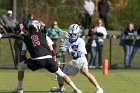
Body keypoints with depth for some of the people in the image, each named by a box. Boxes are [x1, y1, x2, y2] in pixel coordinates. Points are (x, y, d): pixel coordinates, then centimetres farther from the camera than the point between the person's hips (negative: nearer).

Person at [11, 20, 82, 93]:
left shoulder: (26, 39, 20)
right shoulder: (43, 36, 21)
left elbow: (22, 55, 17)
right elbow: (52, 51, 15)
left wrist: (27, 61, 32)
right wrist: (54, 61, 26)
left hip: (37, 61, -2)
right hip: (49, 59, 2)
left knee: (20, 66, 22)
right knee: (61, 74, 19)